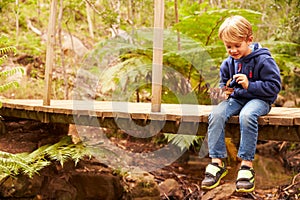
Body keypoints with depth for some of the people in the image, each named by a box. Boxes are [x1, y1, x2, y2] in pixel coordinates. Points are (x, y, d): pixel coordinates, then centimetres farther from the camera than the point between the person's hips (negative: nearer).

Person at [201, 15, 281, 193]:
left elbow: (274, 86, -13)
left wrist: (249, 85, -22)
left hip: (259, 99, -5)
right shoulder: (228, 63, 8)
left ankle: (247, 165, -30)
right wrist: (225, 90, -1)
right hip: (236, 98, 6)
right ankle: (217, 162, -21)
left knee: (247, 115, -39)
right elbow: (223, 83, 24)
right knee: (216, 114, -25)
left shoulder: (263, 60, -11)